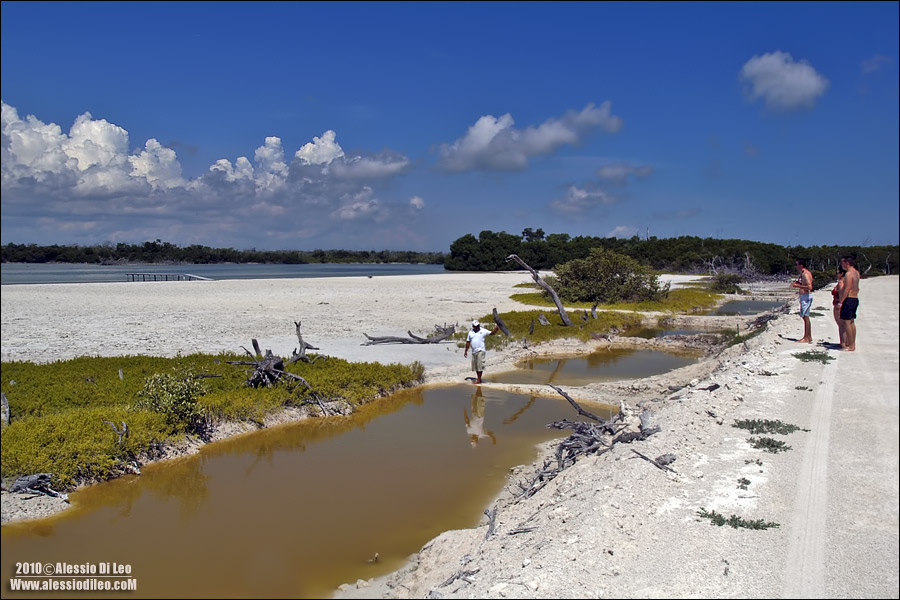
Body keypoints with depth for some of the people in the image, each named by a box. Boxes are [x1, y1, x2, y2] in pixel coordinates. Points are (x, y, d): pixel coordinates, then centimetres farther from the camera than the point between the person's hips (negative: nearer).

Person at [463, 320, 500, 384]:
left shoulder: (483, 331, 0)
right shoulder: (470, 332, 9)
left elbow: (492, 333, -3)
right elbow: (468, 342, 13)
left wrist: (496, 329, -23)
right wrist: (466, 351, 12)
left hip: (480, 351, -5)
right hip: (474, 352, 5)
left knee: (480, 365, -8)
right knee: (475, 366, 11)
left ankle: (479, 379, -4)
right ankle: (478, 378, 23)